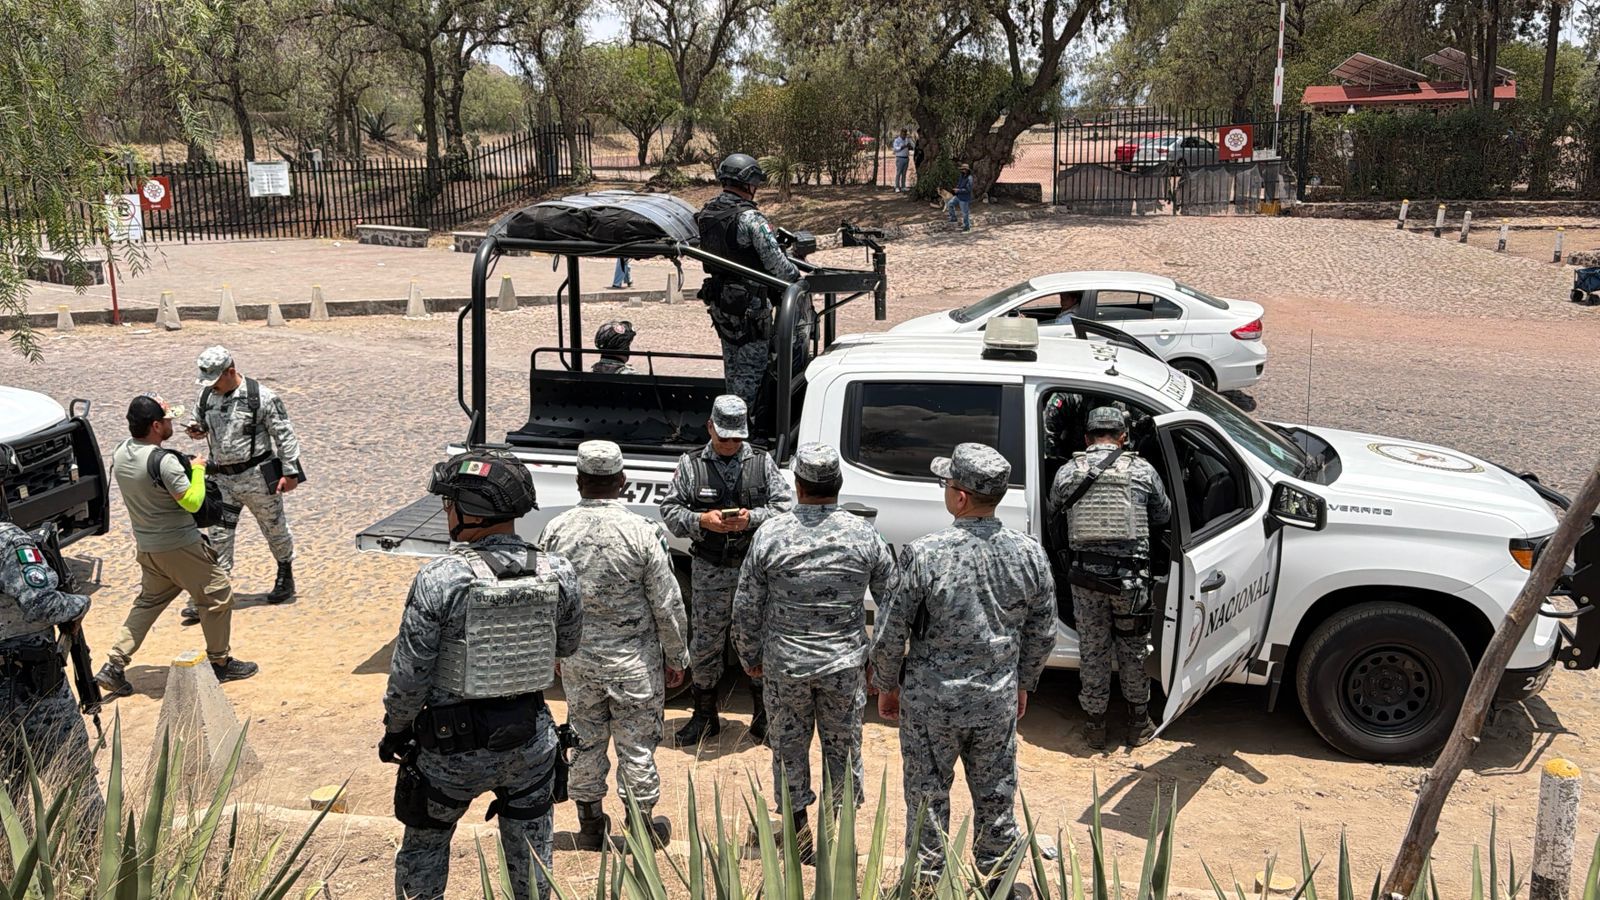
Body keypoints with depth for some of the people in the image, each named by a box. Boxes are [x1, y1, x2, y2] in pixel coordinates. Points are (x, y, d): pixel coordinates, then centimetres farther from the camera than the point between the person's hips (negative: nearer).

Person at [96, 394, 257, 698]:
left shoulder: (119, 453, 0)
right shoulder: (164, 461, -25)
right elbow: (192, 502, -23)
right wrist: (197, 469, -8)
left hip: (146, 545, 8)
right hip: (179, 546, -8)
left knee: (148, 601, 22)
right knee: (218, 596, 9)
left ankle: (114, 667, 15)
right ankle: (220, 663, 18)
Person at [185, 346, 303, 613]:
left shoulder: (261, 397, -13)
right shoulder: (207, 395, 4)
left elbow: (284, 435, -10)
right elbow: (200, 421, 21)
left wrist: (290, 472, -12)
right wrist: (197, 430, -5)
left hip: (257, 476, -5)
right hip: (222, 478, 5)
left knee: (274, 527, 12)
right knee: (219, 535, 2)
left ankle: (285, 578, 34)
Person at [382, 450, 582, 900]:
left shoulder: (439, 580, -22)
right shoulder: (558, 573, -10)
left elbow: (410, 673, -15)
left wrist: (395, 730, 2)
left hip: (455, 746, -3)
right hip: (531, 741, 3)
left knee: (425, 847, 20)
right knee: (530, 852, 21)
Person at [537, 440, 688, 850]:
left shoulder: (555, 531, -7)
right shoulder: (643, 532, -16)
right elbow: (667, 604, -11)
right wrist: (676, 657, 2)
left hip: (577, 659, 3)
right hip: (634, 659, -3)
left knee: (585, 740, 16)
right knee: (637, 744, 10)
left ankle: (590, 824, 28)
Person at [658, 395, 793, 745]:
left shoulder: (762, 462, 4)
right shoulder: (691, 465, 3)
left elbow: (785, 504, -1)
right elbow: (670, 511, 1)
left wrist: (752, 518, -17)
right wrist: (702, 521, -16)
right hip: (710, 571, 0)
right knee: (704, 644, 6)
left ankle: (763, 718, 20)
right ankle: (705, 717, 22)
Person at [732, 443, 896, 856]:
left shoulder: (770, 534, -11)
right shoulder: (864, 535, -8)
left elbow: (746, 608, -4)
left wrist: (750, 657, 11)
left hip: (785, 664, 0)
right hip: (846, 663, 1)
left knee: (788, 744, 16)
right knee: (843, 747, 15)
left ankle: (797, 828, 27)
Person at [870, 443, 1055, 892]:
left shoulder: (923, 555, -20)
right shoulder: (1029, 553, -8)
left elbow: (891, 634, -12)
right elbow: (1042, 634, 3)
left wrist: (887, 687, 5)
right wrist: (1023, 684, 18)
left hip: (931, 702, -3)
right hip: (999, 702, 3)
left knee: (928, 798, 13)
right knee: (996, 798, 18)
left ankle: (927, 884, 27)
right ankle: (997, 883, 33)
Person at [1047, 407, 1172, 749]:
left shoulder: (1067, 473, -1)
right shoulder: (1142, 470, -2)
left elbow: (1055, 518, 10)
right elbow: (1164, 515, 12)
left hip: (1086, 576, 1)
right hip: (1131, 576, -1)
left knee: (1092, 649, 13)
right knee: (1133, 647, 15)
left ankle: (1095, 723, 22)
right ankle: (1139, 722, 27)